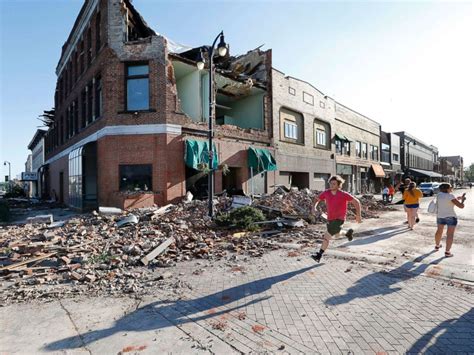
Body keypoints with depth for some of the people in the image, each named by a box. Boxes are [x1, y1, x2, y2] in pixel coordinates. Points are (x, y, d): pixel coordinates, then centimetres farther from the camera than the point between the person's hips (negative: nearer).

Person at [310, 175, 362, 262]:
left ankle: (319, 255, -5)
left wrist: (358, 215, -6)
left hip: (339, 219, -6)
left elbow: (356, 202, -8)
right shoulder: (326, 193, -6)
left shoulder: (343, 194, -18)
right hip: (330, 218, 6)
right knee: (336, 234, 27)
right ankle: (348, 232, 57)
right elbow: (317, 199, 6)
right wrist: (314, 207, -14)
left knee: (327, 236, -15)